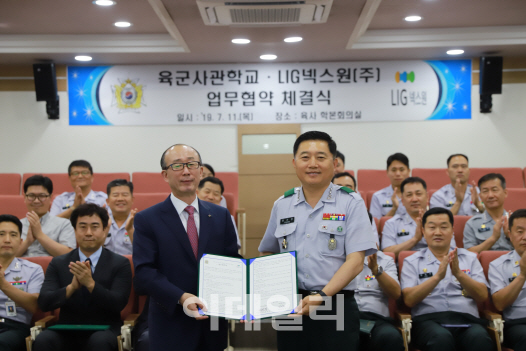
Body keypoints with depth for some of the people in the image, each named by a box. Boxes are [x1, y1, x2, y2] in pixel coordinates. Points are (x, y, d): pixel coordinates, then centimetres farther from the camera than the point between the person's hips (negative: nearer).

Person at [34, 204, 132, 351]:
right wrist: (71, 287, -21)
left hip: (103, 332, -2)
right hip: (67, 332, 2)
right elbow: (44, 303, -3)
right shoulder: (58, 263, 9)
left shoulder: (120, 264, 3)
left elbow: (118, 304, -9)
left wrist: (90, 284, -24)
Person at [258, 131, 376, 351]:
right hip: (289, 308, 3)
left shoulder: (351, 203, -2)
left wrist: (323, 296, -19)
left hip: (336, 308, -3)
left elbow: (355, 261, -9)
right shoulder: (282, 205, 9)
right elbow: (267, 254, 18)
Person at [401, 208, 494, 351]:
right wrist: (437, 276, -13)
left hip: (466, 319, 2)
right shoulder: (412, 262, 14)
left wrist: (459, 274, -9)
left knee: (480, 338, -35)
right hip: (429, 319, -1)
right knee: (441, 338, -38)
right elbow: (409, 300, -1)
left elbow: (483, 296, 7)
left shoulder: (470, 258, 20)